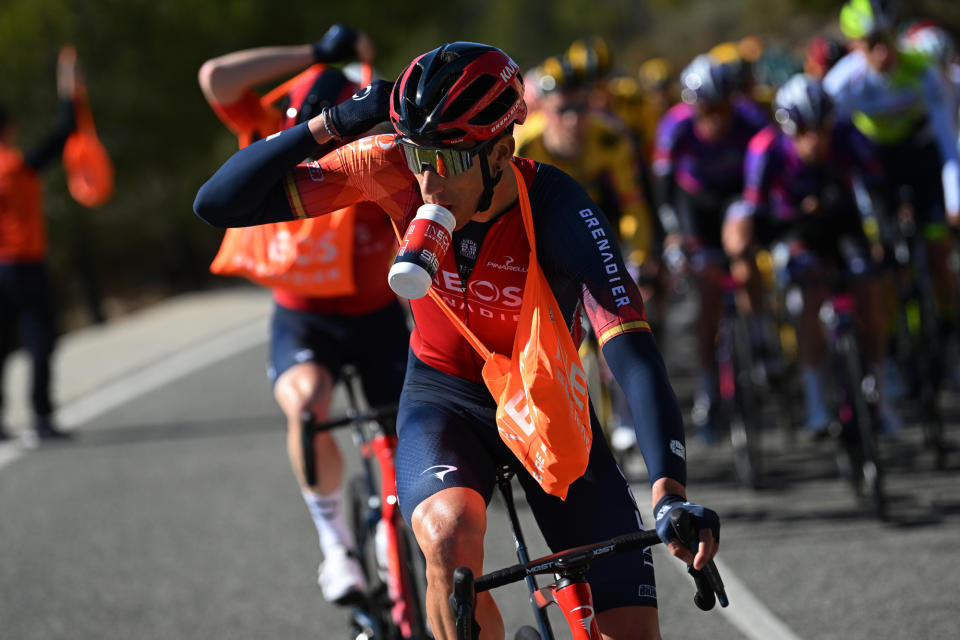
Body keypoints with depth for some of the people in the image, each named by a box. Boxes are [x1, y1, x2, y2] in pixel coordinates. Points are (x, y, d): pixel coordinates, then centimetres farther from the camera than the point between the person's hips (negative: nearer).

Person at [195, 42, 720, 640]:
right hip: (443, 399, 0)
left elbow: (633, 352, -39)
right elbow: (220, 203, -20)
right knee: (451, 536, -35)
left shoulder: (556, 208, -28)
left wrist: (669, 494, -52)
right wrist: (329, 125, -31)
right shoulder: (394, 172, -21)